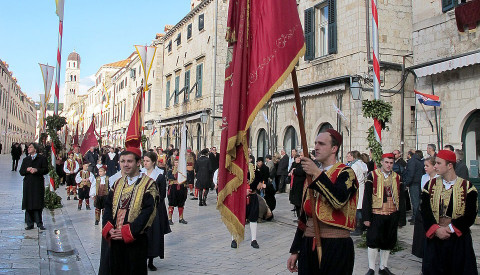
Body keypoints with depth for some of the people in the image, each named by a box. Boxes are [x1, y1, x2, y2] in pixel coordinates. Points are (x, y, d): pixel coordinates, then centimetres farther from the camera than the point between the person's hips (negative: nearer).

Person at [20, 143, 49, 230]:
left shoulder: (42, 158, 6)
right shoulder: (25, 159, 18)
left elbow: (46, 170, -2)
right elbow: (21, 172, 12)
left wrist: (37, 170, -16)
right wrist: (27, 170, -8)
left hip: (38, 184, -4)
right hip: (28, 184, 4)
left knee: (38, 205, -4)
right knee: (28, 205, 2)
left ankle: (39, 223, 1)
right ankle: (30, 224, 8)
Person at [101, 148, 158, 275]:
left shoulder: (148, 184, -7)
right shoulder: (118, 184, 11)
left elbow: (147, 212, -15)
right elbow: (108, 207, 9)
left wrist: (127, 232, -18)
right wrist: (109, 229, -7)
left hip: (136, 239, -5)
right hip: (115, 239, 5)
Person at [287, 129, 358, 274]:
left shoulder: (345, 173, -4)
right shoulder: (312, 175, 14)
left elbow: (339, 200, -26)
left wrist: (318, 174, -24)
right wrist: (295, 251, 14)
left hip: (335, 246, -6)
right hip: (308, 245, 6)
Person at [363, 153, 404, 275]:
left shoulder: (397, 178, 10)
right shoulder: (372, 176, -3)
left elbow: (400, 198, 14)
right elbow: (367, 197, -5)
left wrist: (400, 216, 9)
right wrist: (366, 217, -9)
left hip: (392, 215, 4)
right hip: (376, 214, -4)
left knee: (388, 242, 10)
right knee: (373, 241, -2)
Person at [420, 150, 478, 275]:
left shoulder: (467, 187, -3)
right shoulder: (430, 185, 3)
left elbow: (470, 215, -7)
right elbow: (425, 211, -3)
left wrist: (450, 228, -15)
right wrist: (436, 229, -17)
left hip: (458, 238, -1)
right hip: (435, 237, 2)